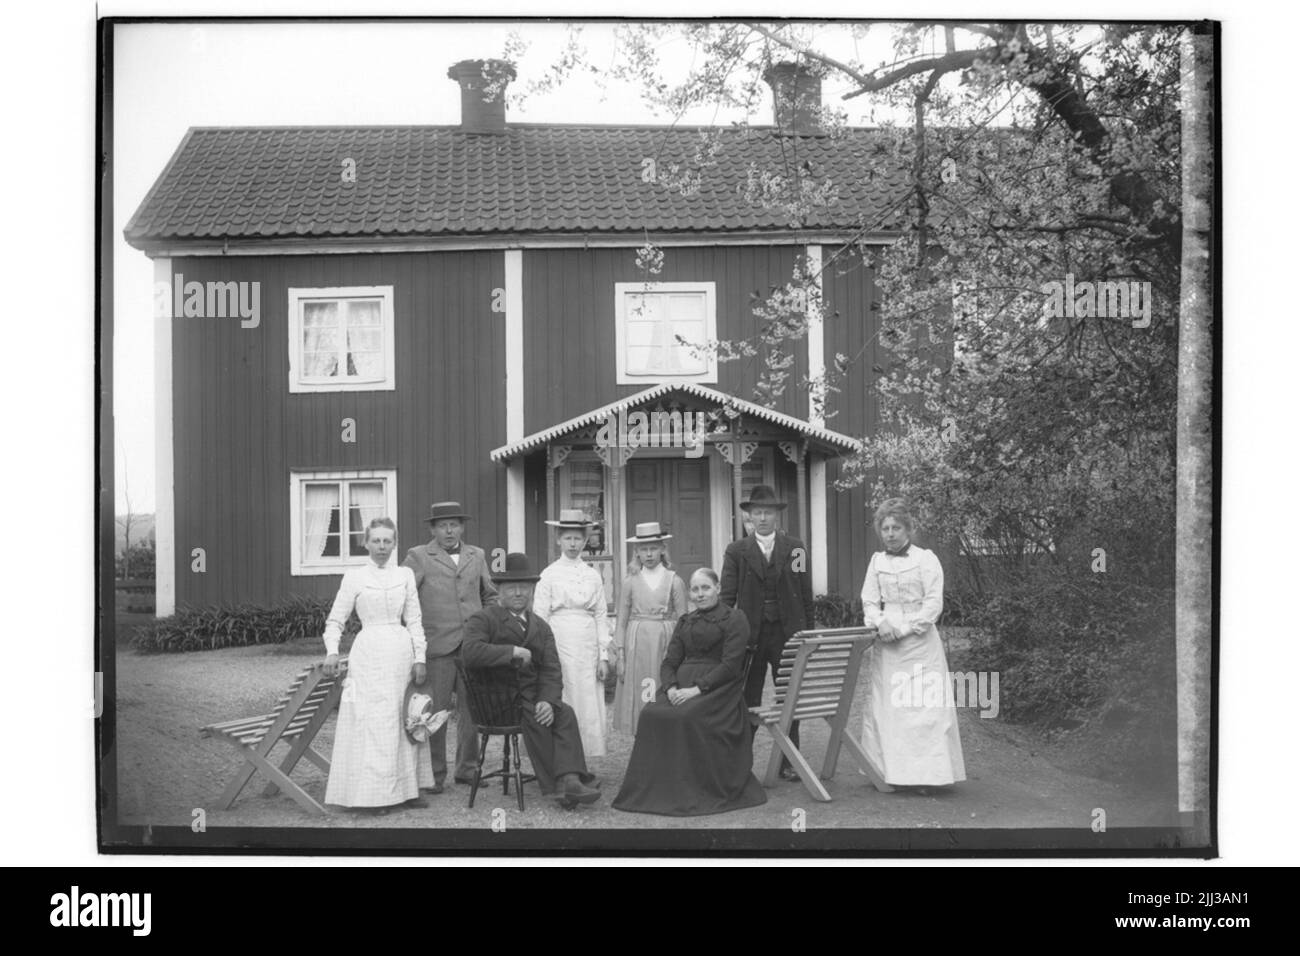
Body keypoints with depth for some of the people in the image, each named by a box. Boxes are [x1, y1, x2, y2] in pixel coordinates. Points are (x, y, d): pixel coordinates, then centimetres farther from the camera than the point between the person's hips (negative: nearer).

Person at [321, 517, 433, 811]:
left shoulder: (405, 575, 8)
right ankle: (373, 792, 1)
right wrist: (332, 651, -10)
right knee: (371, 722, -4)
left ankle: (406, 788, 12)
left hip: (401, 651, 3)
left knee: (405, 720, 5)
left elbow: (414, 620, 9)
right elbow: (336, 619, 4)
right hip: (369, 653, -3)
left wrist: (419, 656, 3)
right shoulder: (354, 576, 2)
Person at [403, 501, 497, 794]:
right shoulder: (418, 557, 2)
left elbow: (490, 595, 24)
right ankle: (434, 774, 11)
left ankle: (466, 768, 21)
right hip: (437, 647, -4)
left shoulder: (477, 556, 14)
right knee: (435, 712, 0)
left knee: (471, 710, 8)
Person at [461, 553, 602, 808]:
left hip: (531, 697, 5)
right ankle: (555, 784, -23)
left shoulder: (540, 627, 17)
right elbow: (470, 653, -22)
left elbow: (551, 670, 6)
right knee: (532, 715, -30)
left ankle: (569, 779, -34)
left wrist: (547, 701, -14)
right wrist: (513, 651, -20)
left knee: (565, 712, -22)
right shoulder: (483, 620, -1)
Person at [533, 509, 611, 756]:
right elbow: (540, 617, 0)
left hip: (588, 644, 3)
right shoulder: (549, 574, 1)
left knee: (589, 704, 1)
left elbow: (601, 616, 10)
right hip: (560, 641, -3)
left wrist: (604, 655, 5)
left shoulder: (593, 575, 9)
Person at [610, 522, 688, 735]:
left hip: (665, 644, -1)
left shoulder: (674, 581, 3)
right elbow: (621, 621, 7)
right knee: (639, 696, 1)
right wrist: (620, 655, 1)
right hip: (637, 644, 1)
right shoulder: (630, 582, 5)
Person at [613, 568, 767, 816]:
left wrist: (697, 688, -19)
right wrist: (671, 688, -9)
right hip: (681, 684, 5)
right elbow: (669, 662, 13)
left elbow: (730, 665, -9)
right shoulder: (684, 622, 21)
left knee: (687, 716, -33)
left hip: (717, 687, -5)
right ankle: (655, 789, -18)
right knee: (651, 714, -24)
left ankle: (694, 793, -21)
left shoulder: (734, 619, 3)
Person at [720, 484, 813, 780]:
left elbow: (806, 595, 6)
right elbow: (727, 597, 2)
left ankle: (789, 763, 17)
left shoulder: (795, 548, 5)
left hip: (788, 633, 1)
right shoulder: (736, 551, 3)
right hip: (750, 632, -1)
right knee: (748, 702, 4)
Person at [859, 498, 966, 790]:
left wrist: (904, 628, -14)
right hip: (885, 645, 4)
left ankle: (926, 772, -1)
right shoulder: (877, 561, 12)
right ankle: (889, 771, 7)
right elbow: (869, 601, 9)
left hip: (919, 642, -4)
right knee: (884, 707, 1)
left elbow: (934, 604, -6)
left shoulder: (926, 559, 0)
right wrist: (880, 621, -12)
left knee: (923, 707, -6)